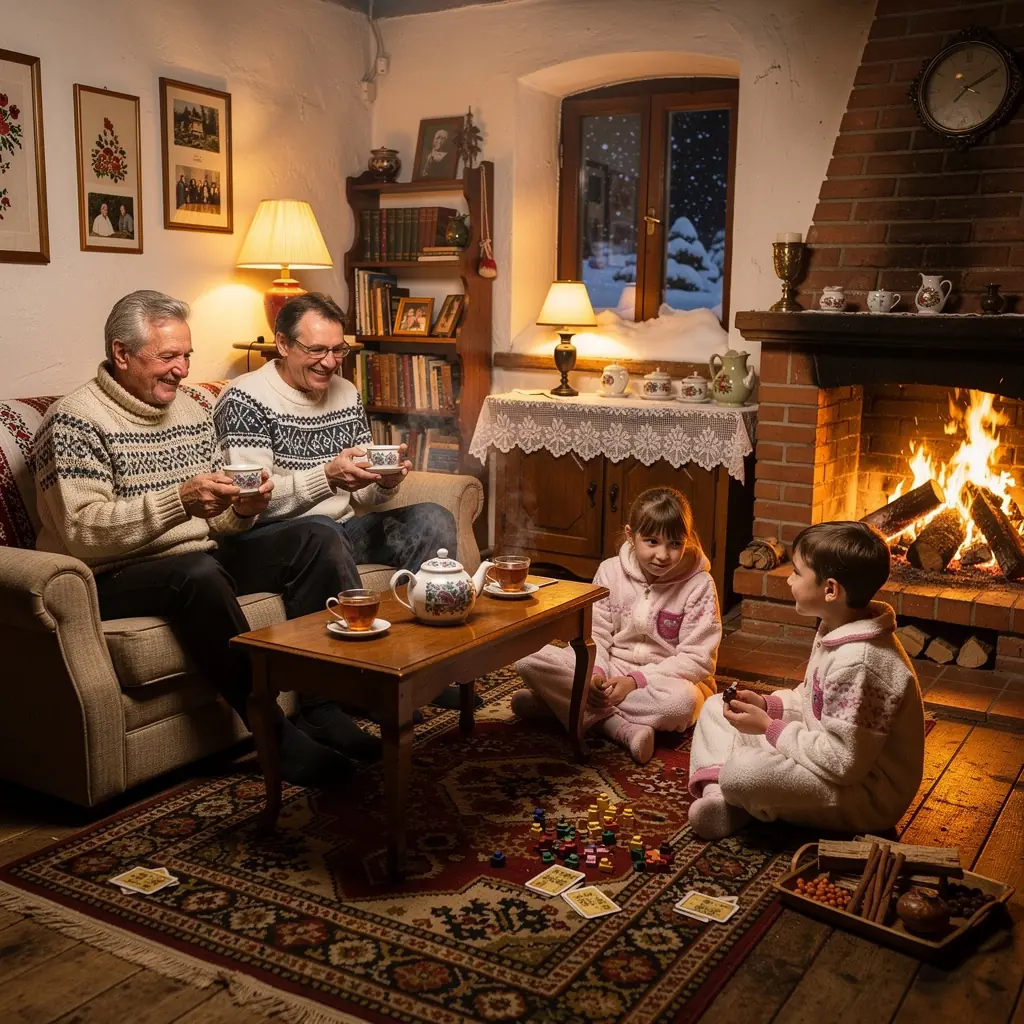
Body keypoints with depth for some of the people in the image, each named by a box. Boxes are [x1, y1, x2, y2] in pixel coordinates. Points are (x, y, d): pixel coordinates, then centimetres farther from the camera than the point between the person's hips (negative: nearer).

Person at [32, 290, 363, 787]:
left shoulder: (194, 406, 12)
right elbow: (82, 533, -21)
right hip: (116, 578, -7)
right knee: (198, 571, -38)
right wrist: (178, 502, -31)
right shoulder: (74, 420, -10)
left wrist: (241, 510, -9)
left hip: (203, 560, 8)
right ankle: (276, 735, -28)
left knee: (318, 541, -7)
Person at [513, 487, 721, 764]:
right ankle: (620, 728, -27)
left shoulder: (699, 585, -11)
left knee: (681, 701, -41)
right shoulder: (611, 571, -3)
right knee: (530, 660, -18)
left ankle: (564, 702, -24)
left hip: (665, 679, -2)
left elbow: (698, 659, -13)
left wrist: (636, 680, -21)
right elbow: (595, 634, 0)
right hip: (611, 670, 3)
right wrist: (594, 674, -21)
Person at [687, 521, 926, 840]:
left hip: (866, 795, -10)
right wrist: (767, 705, -1)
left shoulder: (858, 662, -29)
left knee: (741, 772, -35)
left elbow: (843, 762, -29)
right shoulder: (836, 631, 3)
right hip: (830, 754, 10)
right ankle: (717, 795, -10)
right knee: (716, 708, 10)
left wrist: (769, 728, -20)